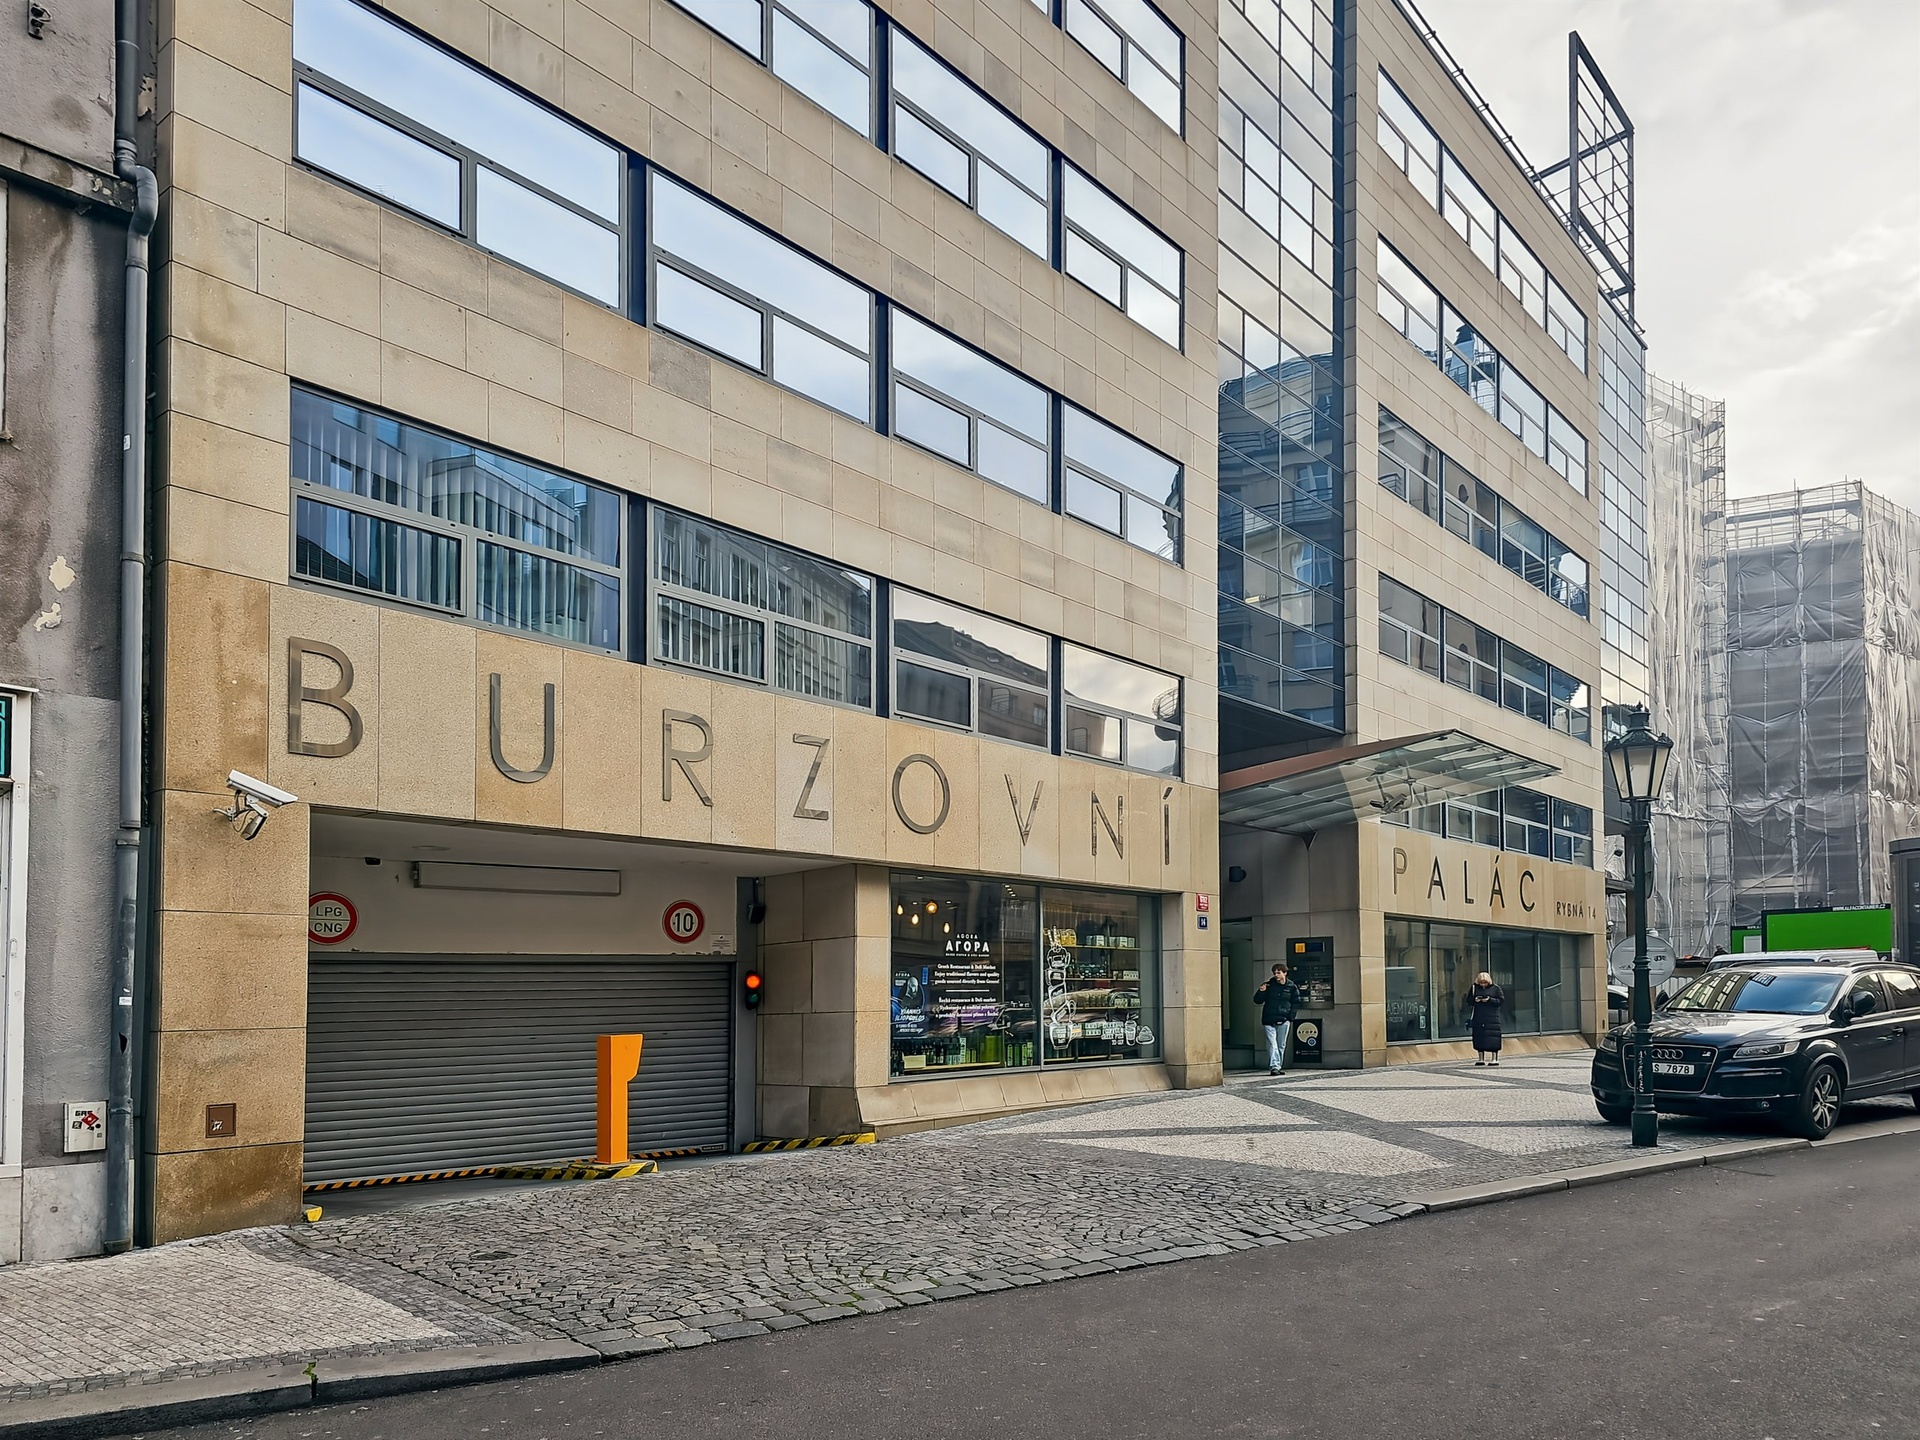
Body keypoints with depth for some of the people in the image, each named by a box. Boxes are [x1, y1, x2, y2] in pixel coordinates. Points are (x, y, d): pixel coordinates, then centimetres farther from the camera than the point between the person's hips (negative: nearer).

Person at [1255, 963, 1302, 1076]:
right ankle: (1274, 1067, -17)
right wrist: (1261, 992, -13)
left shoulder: (1292, 987, 3)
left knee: (1281, 1045, 8)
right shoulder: (1269, 985, 3)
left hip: (1283, 1020, 1)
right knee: (1272, 1044, -11)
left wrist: (1290, 1016, 1)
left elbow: (1296, 1003, 11)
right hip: (1269, 1020, -1)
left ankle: (1279, 1067, 17)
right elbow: (1257, 1000, 6)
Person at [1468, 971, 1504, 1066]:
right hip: (1478, 1018, 3)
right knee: (1479, 1038, 4)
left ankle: (1495, 1059, 0)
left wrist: (1490, 1000, -17)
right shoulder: (1474, 988, 10)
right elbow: (1468, 1000, 12)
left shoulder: (1495, 988, 1)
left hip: (1492, 1017, -3)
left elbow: (1501, 1000, -3)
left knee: (1493, 1039, -6)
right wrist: (1475, 1000, -10)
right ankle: (1481, 1059, 12)